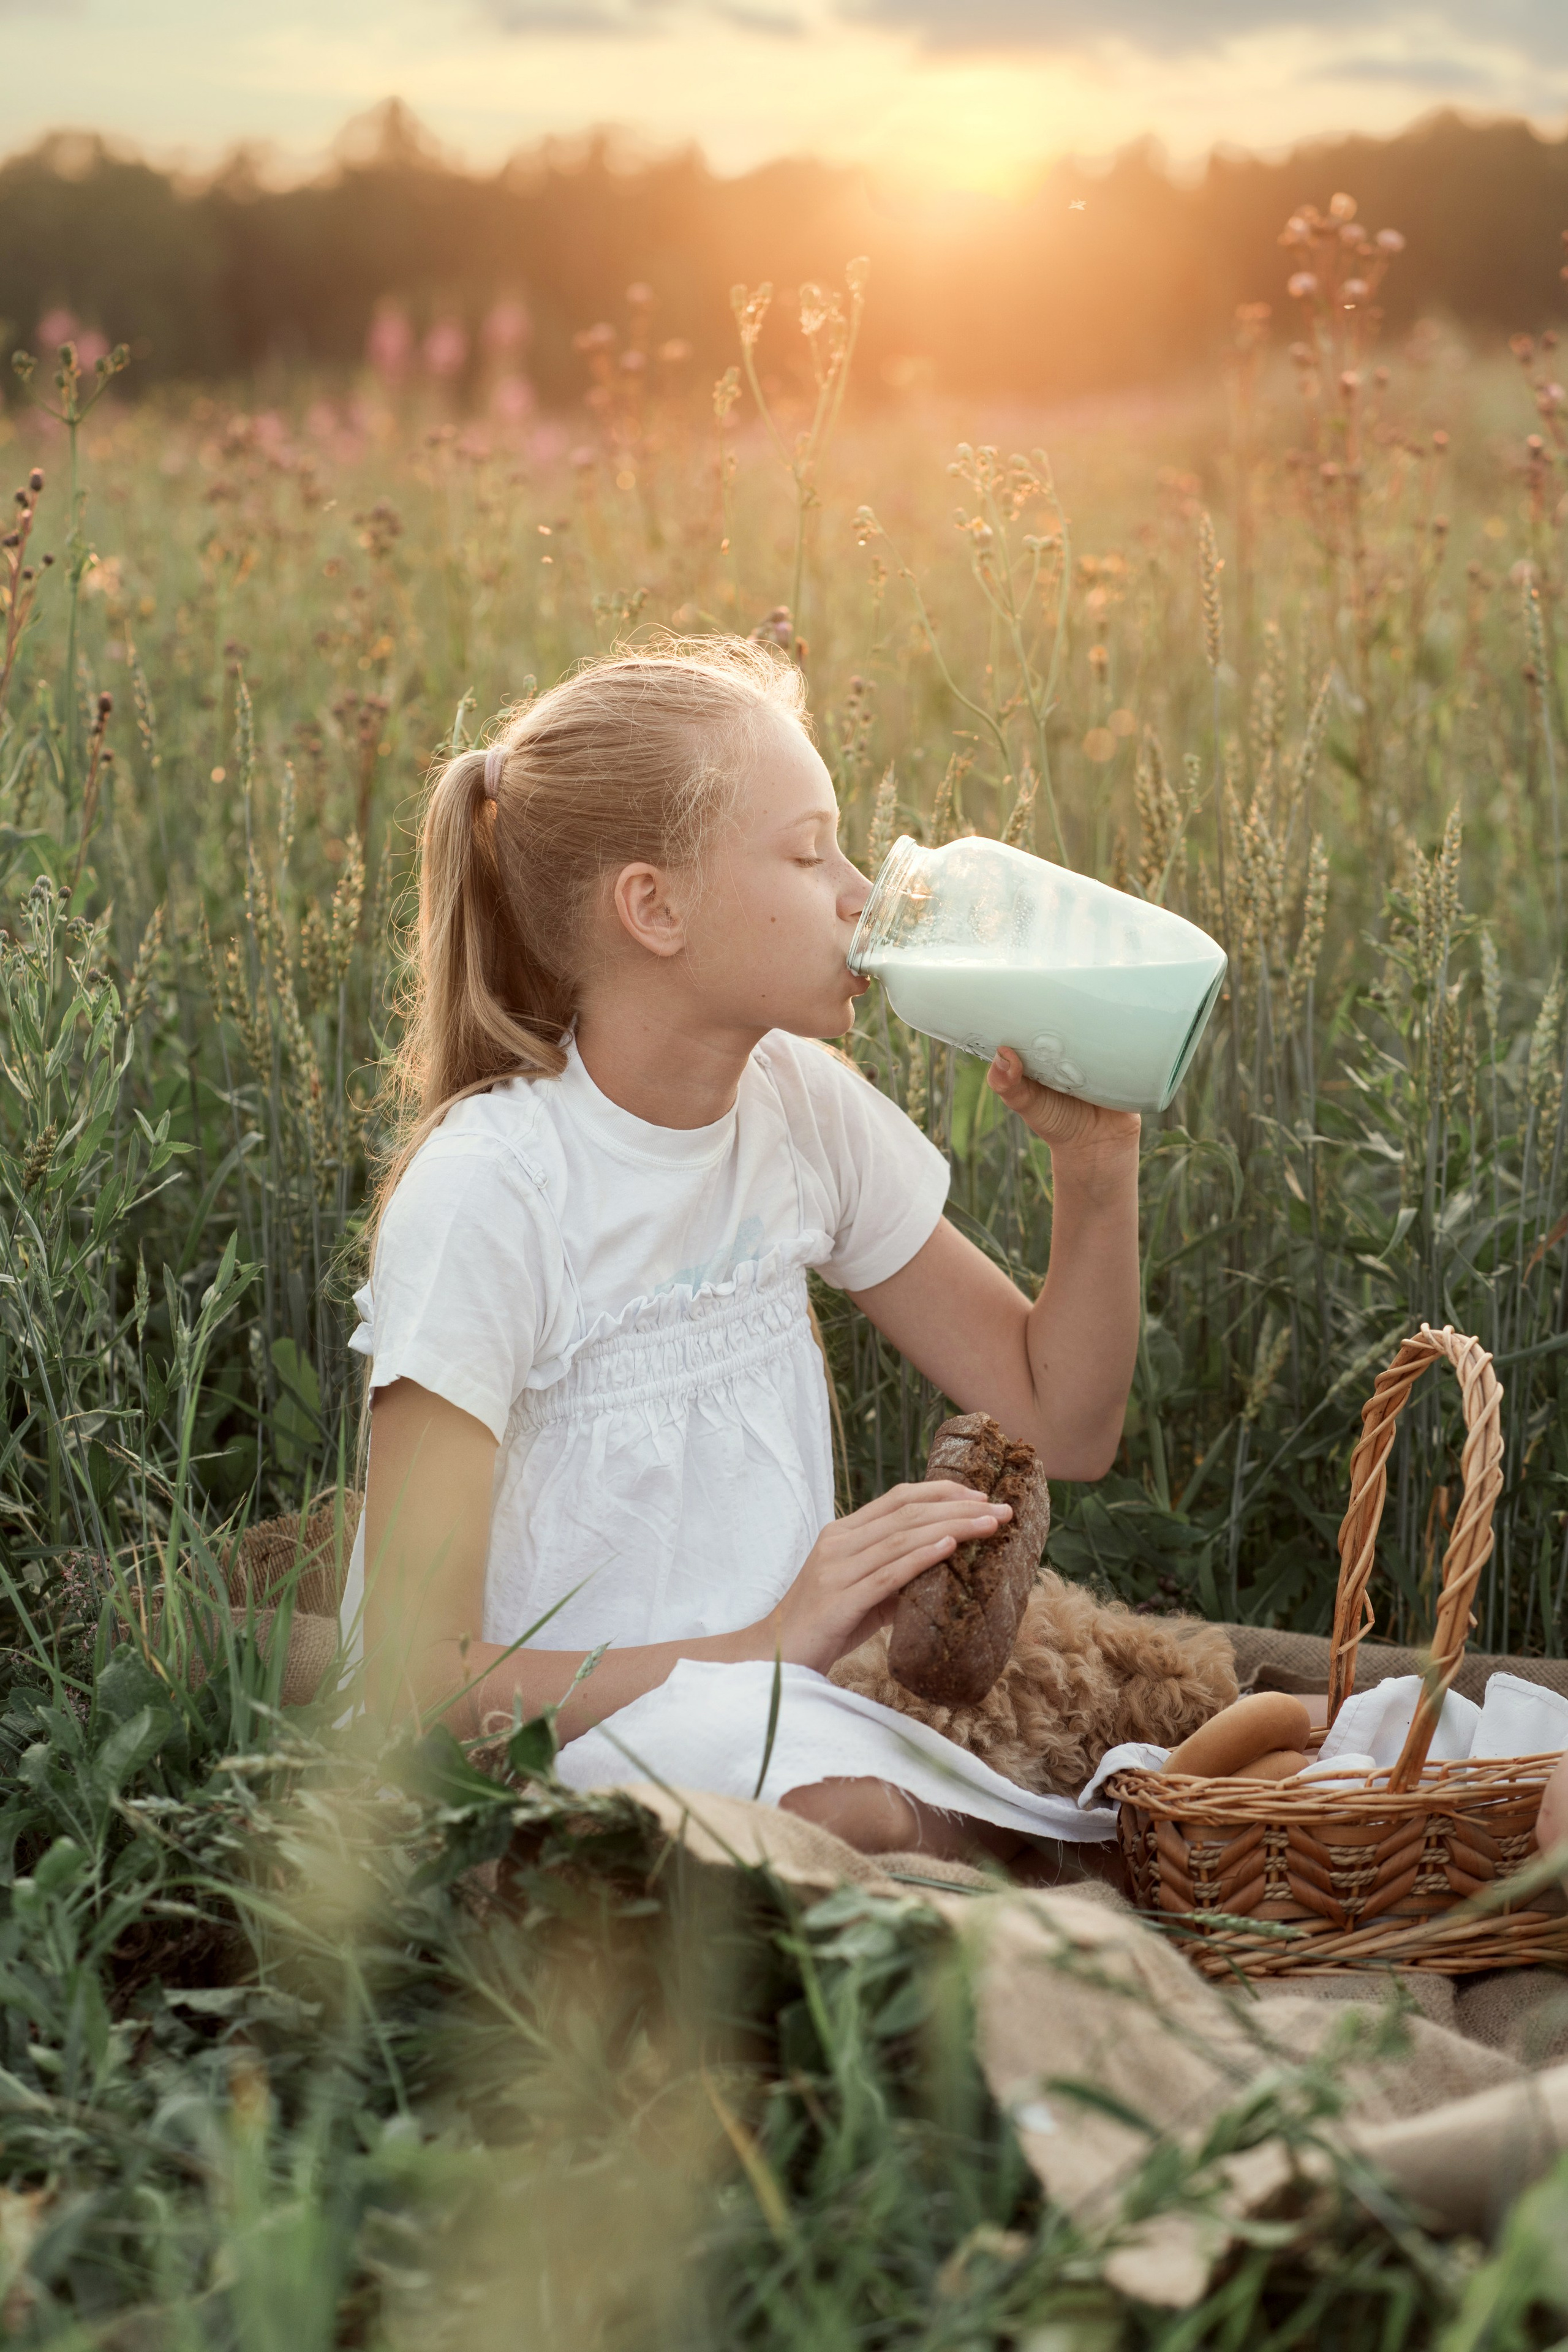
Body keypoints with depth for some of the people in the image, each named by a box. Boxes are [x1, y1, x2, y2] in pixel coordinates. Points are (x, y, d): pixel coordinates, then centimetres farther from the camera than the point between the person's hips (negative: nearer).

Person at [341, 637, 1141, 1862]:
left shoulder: (802, 1104, 3)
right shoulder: (490, 1186, -17)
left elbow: (1065, 1428, 10)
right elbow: (420, 1677, -20)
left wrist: (1097, 1162, -4)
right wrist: (768, 1644, -23)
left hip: (768, 1727, 6)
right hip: (525, 1766, -6)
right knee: (849, 1816, -36)